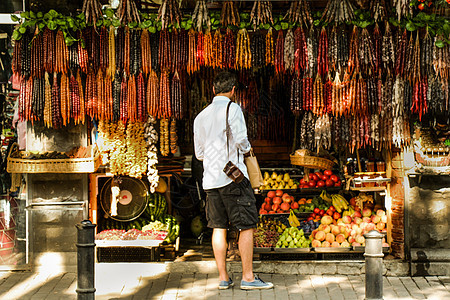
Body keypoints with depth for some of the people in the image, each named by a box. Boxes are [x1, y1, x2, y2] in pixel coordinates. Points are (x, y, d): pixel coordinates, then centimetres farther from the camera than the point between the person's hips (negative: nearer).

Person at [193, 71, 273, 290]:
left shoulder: (200, 117, 13)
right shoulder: (232, 109, -6)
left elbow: (199, 153, 16)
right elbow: (241, 140, -14)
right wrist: (247, 149, 7)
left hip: (210, 179, 7)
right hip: (233, 176, -6)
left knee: (218, 227, 9)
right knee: (247, 226, -1)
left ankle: (223, 278, 11)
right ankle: (248, 277, 0)